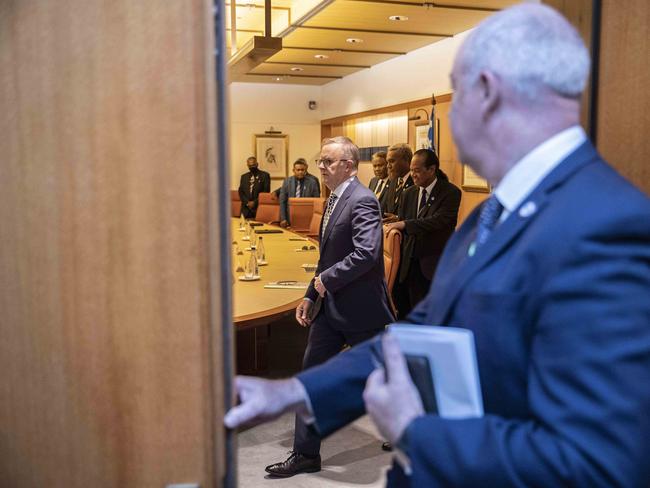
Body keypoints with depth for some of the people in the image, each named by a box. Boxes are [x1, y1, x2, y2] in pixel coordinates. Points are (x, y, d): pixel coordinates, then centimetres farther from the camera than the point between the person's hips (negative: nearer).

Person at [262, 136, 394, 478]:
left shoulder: (362, 201, -18)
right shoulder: (335, 199, 12)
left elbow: (366, 253, -30)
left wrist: (326, 280, -20)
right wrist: (311, 296, 11)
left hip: (359, 308, -9)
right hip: (330, 306, 9)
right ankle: (306, 455, 18)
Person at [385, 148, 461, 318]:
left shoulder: (450, 192, -6)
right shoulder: (408, 193, 10)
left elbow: (440, 221, -21)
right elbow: (402, 227, 12)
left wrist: (404, 224, -26)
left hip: (435, 266, -5)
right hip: (410, 264, 5)